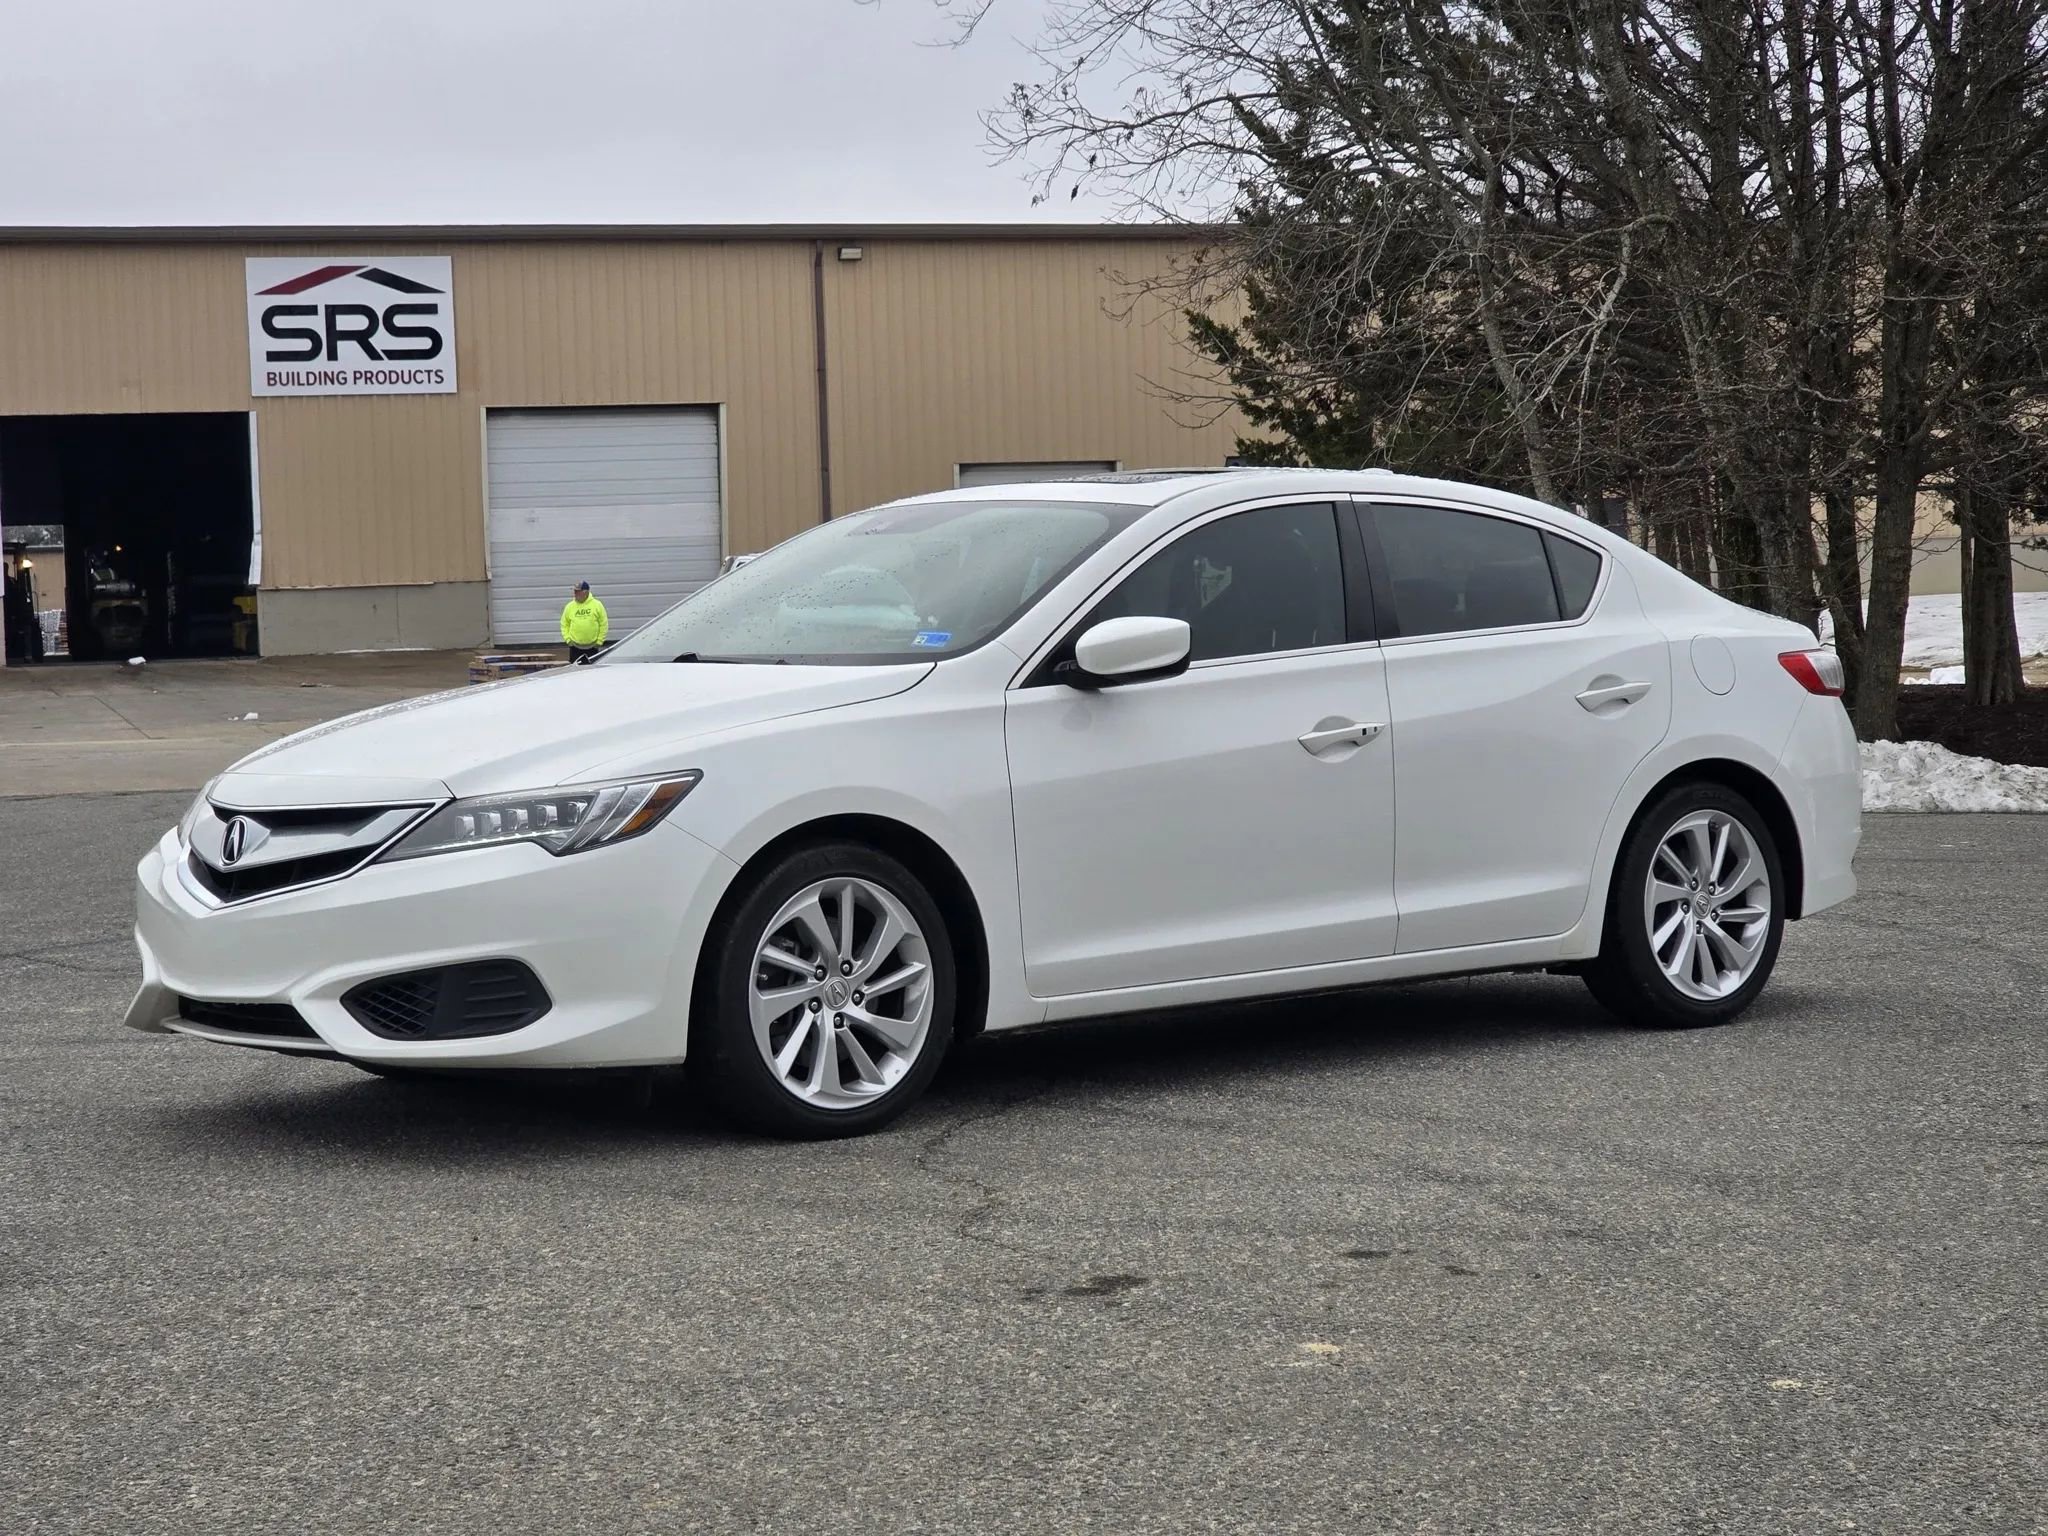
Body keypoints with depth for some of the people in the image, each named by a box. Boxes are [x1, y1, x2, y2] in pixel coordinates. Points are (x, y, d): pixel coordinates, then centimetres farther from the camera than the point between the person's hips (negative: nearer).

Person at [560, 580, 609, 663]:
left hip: (592, 646, -1)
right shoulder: (569, 606, 2)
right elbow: (564, 624, 9)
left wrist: (599, 641, -4)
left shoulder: (597, 605, -3)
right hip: (575, 646, 1)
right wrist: (567, 639, -2)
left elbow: (604, 624, 0)